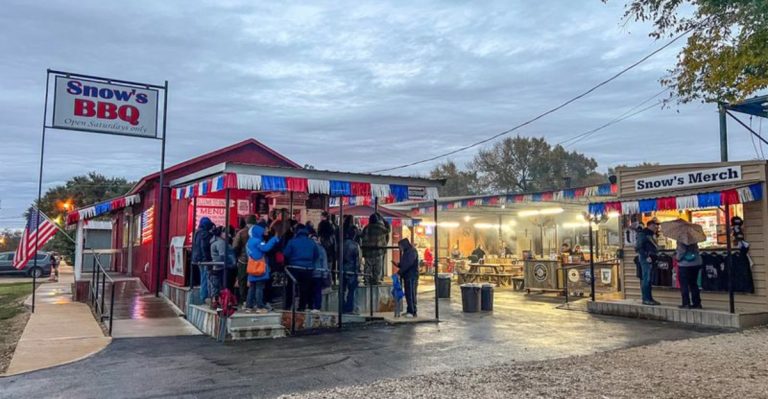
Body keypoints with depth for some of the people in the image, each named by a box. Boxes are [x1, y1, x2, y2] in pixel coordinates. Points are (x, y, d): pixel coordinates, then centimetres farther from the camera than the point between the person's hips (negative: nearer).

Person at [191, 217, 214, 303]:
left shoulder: (198, 233, 15)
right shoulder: (205, 233, -15)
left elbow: (194, 246, 21)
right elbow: (204, 247, -21)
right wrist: (207, 258, -19)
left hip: (198, 259, 10)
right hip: (204, 260, -10)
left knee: (203, 277, 16)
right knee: (206, 278, -7)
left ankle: (203, 296, 20)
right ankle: (204, 296, -7)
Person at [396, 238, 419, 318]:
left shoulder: (412, 251, -13)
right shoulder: (406, 252, 18)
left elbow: (408, 264, -22)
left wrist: (399, 272, -21)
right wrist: (398, 264, 3)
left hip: (412, 276, -9)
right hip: (407, 276, 9)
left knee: (411, 294, -9)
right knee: (408, 294, 11)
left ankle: (413, 312, -7)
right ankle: (409, 310, 17)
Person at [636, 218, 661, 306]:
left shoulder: (652, 234, 17)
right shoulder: (643, 233, -10)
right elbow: (639, 247, -16)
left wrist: (657, 255, 10)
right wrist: (646, 257, -20)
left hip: (652, 259, 9)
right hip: (646, 259, -9)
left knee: (649, 279, 11)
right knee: (646, 279, -7)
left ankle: (649, 298, 15)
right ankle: (646, 299, -5)